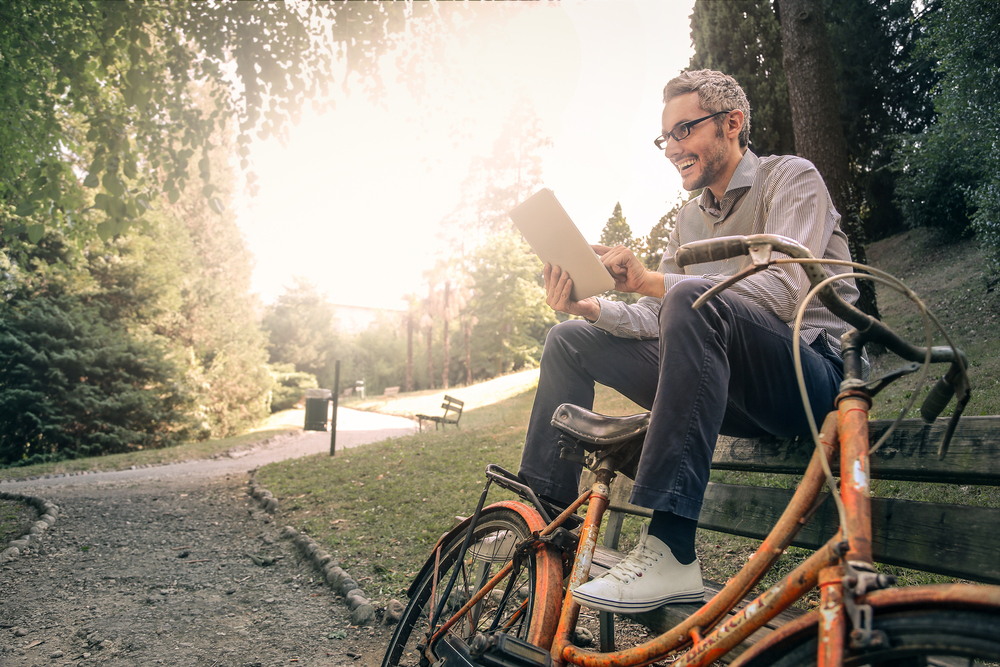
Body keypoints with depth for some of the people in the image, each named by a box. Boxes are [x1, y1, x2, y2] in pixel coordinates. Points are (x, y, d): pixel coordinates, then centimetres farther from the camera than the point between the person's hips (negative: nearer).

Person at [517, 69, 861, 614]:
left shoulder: (791, 178, -3)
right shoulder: (690, 219, 18)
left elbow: (784, 291, -22)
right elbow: (655, 320, 11)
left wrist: (650, 279, -28)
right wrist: (589, 306, -9)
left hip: (807, 375, -7)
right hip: (729, 386, 7)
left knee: (692, 301, -37)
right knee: (570, 339, 4)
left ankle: (670, 553, -38)